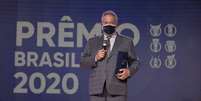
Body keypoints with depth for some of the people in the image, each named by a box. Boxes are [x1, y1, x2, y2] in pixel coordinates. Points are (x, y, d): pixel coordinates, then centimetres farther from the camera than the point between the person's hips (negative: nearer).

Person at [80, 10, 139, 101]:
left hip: (117, 90, -1)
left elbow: (134, 62, 11)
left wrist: (129, 71, -10)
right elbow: (82, 63, 12)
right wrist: (95, 58, -6)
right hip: (97, 89, 2)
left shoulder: (126, 42, 11)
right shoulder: (92, 42, 15)